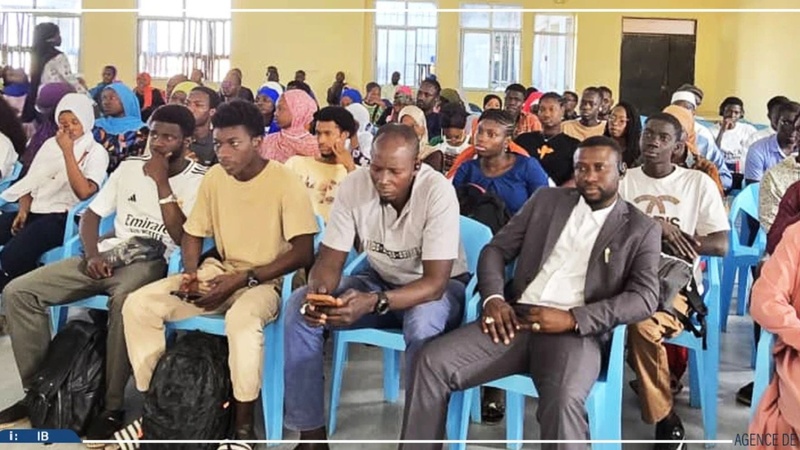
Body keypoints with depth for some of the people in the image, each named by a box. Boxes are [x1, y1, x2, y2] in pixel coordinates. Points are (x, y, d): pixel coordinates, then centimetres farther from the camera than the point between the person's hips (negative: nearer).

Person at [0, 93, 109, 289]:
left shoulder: (96, 152, 0)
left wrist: (67, 151, -15)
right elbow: (29, 183, 17)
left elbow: (83, 192, -16)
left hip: (61, 217, -6)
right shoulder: (50, 144, 18)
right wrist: (23, 210, -2)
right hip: (33, 212, 6)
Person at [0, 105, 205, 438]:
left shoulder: (198, 181, -3)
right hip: (110, 253, 6)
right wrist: (92, 255, -5)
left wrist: (161, 182, -15)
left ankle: (114, 407, -28)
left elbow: (182, 237, -15)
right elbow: (91, 214, 14)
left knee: (123, 301, -42)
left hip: (151, 261, -6)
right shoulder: (129, 167, 12)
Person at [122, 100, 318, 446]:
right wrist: (191, 273, -9)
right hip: (218, 273, 6)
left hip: (266, 281, -6)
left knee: (242, 318, -40)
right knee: (138, 305, -13)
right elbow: (193, 233, 12)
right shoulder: (214, 177, 2)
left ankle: (243, 424, -21)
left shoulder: (286, 183, -15)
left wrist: (244, 278, -22)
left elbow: (303, 253, -18)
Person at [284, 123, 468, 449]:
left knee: (423, 326, -39)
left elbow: (435, 282, -30)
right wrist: (318, 292, -36)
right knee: (299, 307, -17)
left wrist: (373, 303, -46)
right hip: (381, 281, 4)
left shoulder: (438, 192, -28)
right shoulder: (353, 185, -16)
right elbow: (330, 260, -12)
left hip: (437, 287, -4)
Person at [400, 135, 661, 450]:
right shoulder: (546, 200, 17)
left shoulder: (641, 229, 9)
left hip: (578, 333, -3)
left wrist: (573, 318, -15)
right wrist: (493, 298, -6)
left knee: (563, 402, -36)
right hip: (516, 319, 3)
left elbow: (644, 297, -2)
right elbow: (496, 249, 15)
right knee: (432, 361, -20)